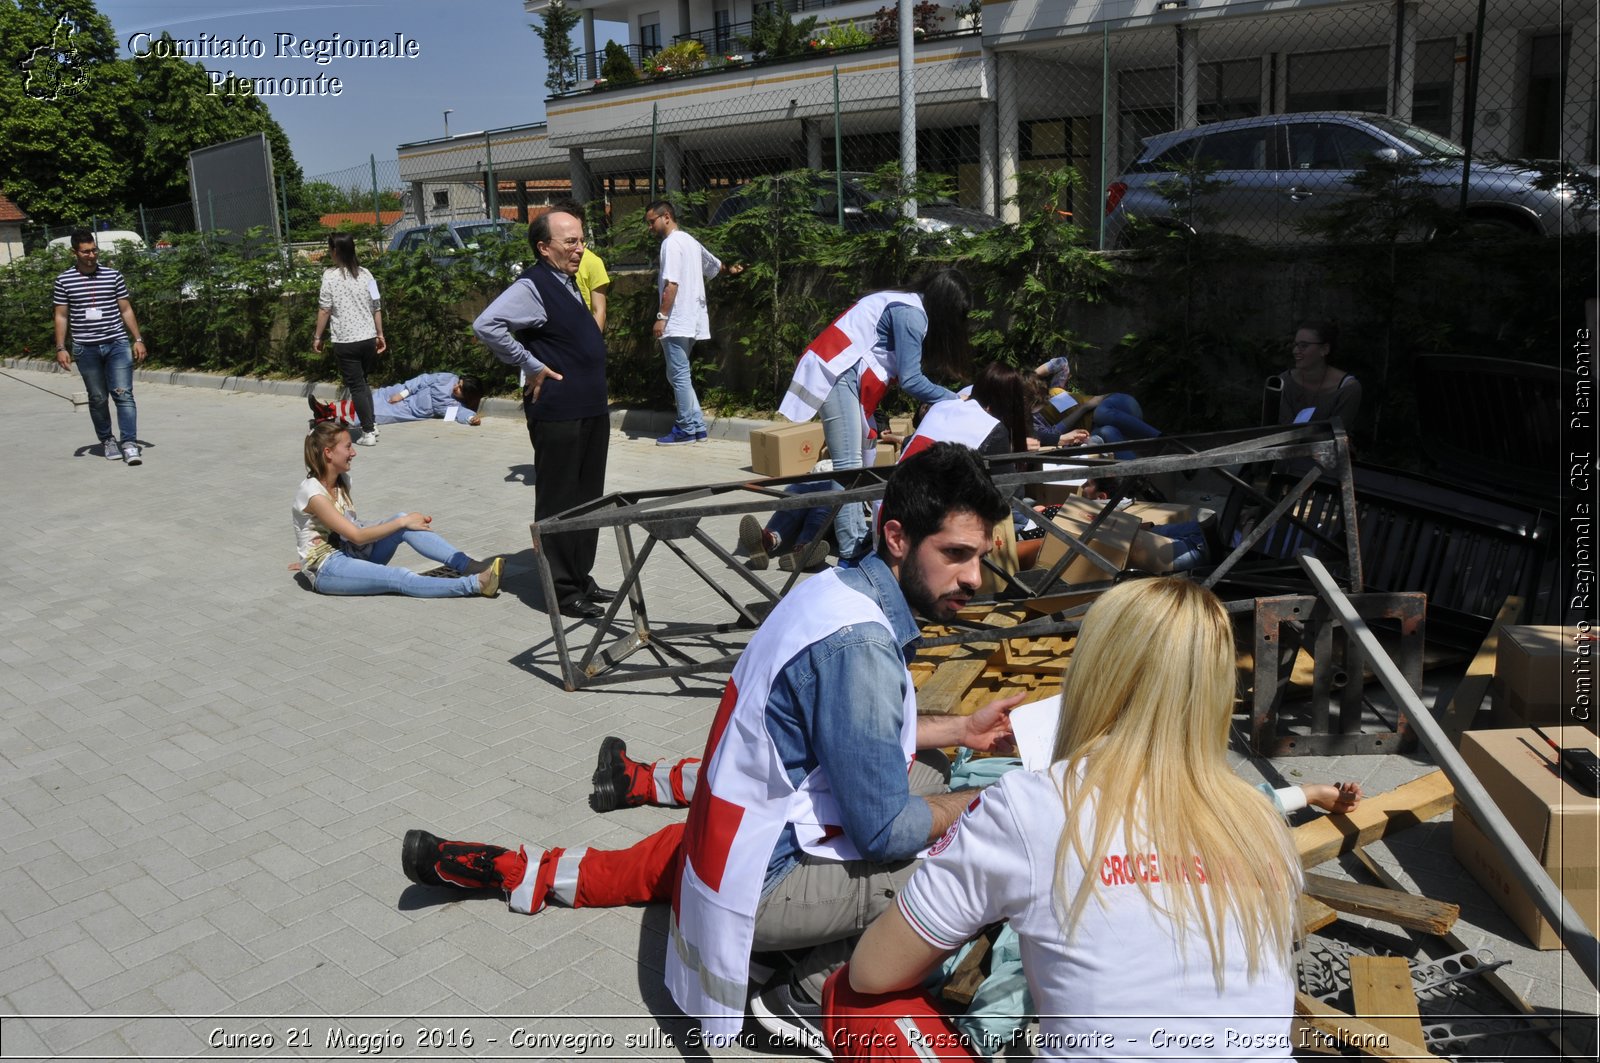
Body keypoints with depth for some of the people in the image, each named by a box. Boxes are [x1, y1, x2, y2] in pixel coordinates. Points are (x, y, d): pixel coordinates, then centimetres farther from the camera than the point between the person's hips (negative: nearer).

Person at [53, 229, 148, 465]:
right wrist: (61, 348, 1)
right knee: (97, 398, 9)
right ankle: (107, 440, 22)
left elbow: (126, 310, 10)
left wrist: (138, 340, 4)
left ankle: (129, 443, -11)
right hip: (86, 348, 0)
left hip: (117, 344, 0)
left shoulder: (113, 276, 5)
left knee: (123, 394, -9)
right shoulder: (64, 281, 4)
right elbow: (61, 316, 7)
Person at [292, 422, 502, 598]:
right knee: (399, 579, -30)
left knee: (402, 521, -17)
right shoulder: (311, 492, -19)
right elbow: (356, 535, -22)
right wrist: (402, 522, -21)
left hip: (351, 552, 7)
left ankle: (471, 567, -26)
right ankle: (475, 584, -43)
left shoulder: (342, 480, 6)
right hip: (326, 571, -7)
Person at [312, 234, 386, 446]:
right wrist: (380, 335, 15)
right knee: (363, 382, 22)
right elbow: (376, 307, 6)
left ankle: (368, 432, 2)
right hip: (368, 338, 4)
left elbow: (324, 309, -8)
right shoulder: (365, 273, 4)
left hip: (345, 341, -4)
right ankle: (371, 423, 22)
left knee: (356, 386, 3)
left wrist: (317, 336, 0)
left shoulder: (331, 275, -8)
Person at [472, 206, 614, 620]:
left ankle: (581, 577, 27)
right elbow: (486, 325, -27)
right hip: (557, 415, -9)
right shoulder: (532, 286, -14)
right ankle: (561, 591, 8)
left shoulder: (567, 283, 15)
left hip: (590, 411, 9)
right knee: (558, 501, -1)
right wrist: (532, 367, -19)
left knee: (588, 497, 16)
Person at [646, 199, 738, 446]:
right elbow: (715, 266, 31)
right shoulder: (690, 241, 16)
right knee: (680, 375, 13)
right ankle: (697, 426, 13)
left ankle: (686, 430, 1)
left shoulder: (671, 243, -11)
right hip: (691, 321, 9)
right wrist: (729, 269, 52)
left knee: (679, 376, -3)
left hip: (676, 322, -9)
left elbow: (671, 284, -20)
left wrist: (661, 317, -19)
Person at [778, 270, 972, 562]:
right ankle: (851, 554, -16)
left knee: (864, 459, 9)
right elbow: (910, 380, -15)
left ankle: (860, 540, 11)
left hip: (845, 373, 11)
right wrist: (953, 399, -4)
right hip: (837, 373, -11)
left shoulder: (910, 307, 16)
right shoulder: (911, 314, -13)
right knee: (848, 465, -14)